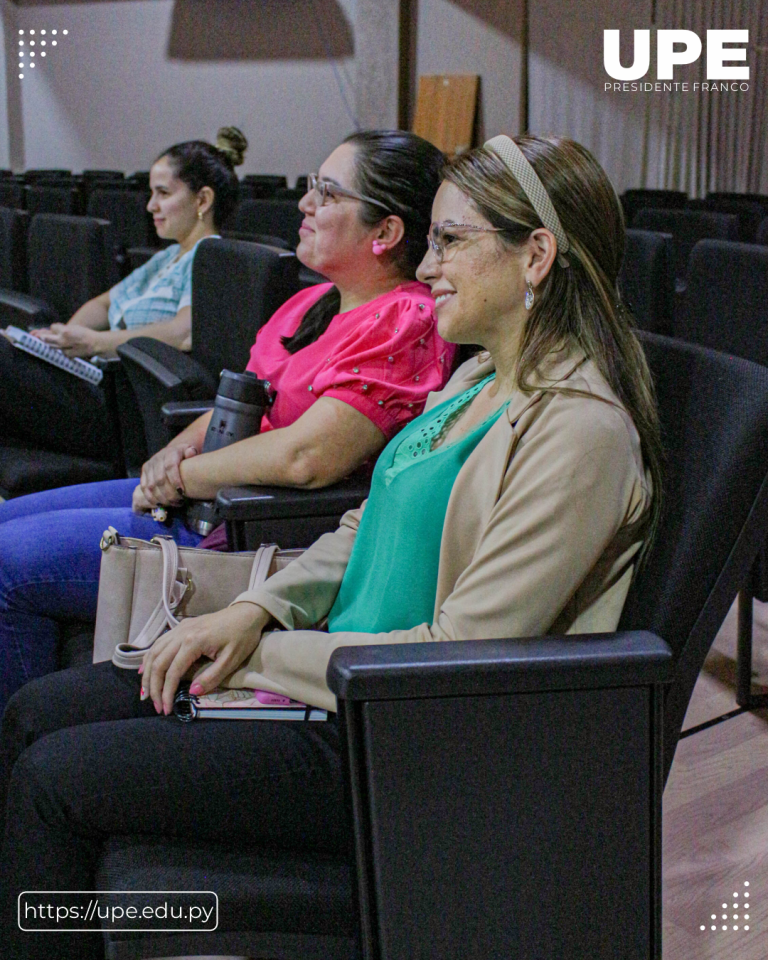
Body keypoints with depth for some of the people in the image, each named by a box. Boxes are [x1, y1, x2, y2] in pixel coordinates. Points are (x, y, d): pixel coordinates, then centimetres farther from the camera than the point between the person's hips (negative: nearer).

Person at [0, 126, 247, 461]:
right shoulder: (167, 258, 27)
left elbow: (185, 334, -22)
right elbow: (105, 302, 30)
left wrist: (94, 343, -22)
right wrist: (64, 336, 9)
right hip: (100, 383, 10)